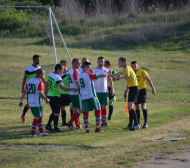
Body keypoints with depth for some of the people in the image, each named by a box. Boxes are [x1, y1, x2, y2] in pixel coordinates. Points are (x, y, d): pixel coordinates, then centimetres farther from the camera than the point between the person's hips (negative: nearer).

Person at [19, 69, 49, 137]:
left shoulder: (29, 81, 9)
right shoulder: (40, 82, -14)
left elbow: (25, 91, 8)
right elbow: (40, 94, -21)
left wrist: (21, 100, 9)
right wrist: (46, 99, -8)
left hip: (30, 102, 8)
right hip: (37, 103, -8)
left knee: (39, 116, 18)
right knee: (37, 117, 1)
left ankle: (41, 132, 24)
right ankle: (32, 133, 0)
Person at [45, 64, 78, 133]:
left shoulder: (49, 75, 8)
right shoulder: (57, 78, -19)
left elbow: (46, 84, 17)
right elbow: (62, 87, -27)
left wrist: (46, 93, 28)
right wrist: (72, 89, -26)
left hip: (49, 95, 8)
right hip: (55, 97, -8)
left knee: (54, 112, 19)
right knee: (56, 113, 0)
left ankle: (48, 125, 18)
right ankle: (55, 128, 3)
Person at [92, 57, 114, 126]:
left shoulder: (106, 70, 8)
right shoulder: (94, 70, -3)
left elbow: (110, 79, 15)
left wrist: (112, 88, 9)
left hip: (105, 91, 3)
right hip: (96, 91, -3)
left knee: (104, 106, 3)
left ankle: (104, 121, 7)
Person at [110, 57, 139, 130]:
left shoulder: (127, 68, -15)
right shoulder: (125, 69, 16)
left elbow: (127, 75, -40)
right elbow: (120, 73, 40)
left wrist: (118, 78, -42)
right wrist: (112, 75, 49)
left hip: (134, 88, -10)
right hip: (131, 88, 10)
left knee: (130, 107, -16)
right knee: (130, 107, 12)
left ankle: (136, 125, -17)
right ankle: (130, 125, 16)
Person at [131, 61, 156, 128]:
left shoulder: (142, 72, -9)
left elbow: (148, 80, -12)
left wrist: (153, 88, -21)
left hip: (142, 90, -5)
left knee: (143, 106, -14)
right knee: (137, 107, 7)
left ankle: (145, 122, -9)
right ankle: (138, 122, 15)